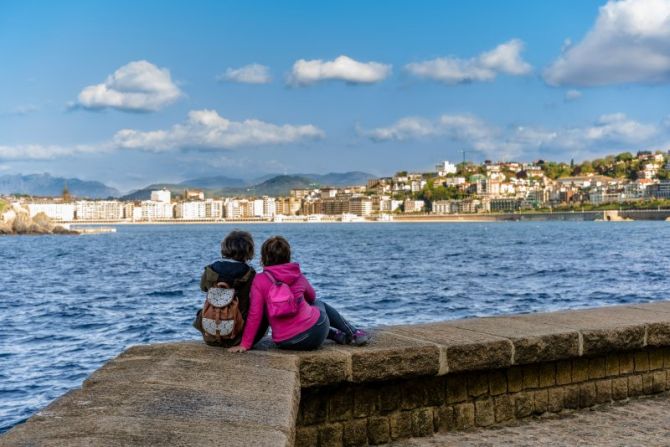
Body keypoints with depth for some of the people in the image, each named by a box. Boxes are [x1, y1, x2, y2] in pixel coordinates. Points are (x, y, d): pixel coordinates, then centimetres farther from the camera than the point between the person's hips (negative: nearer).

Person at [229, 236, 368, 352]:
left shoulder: (260, 280, -7)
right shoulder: (298, 275, 4)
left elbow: (254, 315, -13)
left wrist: (245, 345, -7)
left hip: (285, 343, -1)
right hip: (315, 332, 1)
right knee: (319, 303, 36)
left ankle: (340, 336, 31)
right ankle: (354, 334, 43)